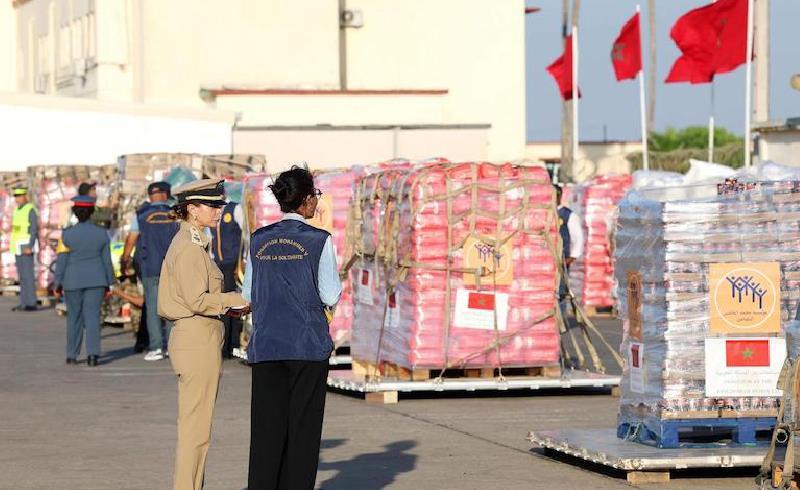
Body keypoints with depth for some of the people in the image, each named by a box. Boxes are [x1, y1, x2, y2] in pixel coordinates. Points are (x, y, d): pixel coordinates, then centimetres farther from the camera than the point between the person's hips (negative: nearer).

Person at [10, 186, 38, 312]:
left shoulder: (31, 210, -12)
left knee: (28, 274, -10)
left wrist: (30, 248, -25)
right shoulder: (17, 210, 15)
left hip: (26, 246, -9)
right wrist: (14, 248, 18)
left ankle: (31, 303, -8)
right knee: (22, 275, 8)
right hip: (18, 247, 9)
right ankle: (24, 303, 9)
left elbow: (34, 230, -17)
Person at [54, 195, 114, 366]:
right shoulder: (101, 233, -1)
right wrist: (108, 284, 9)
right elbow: (106, 260, 2)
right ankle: (93, 354, -11)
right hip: (96, 280, 1)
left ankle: (72, 355, 14)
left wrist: (58, 284, 1)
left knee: (74, 317, 10)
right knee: (93, 316, 0)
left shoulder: (67, 234, -8)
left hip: (73, 281, -1)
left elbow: (61, 261, -7)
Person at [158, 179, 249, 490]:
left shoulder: (186, 243, 16)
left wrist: (225, 307, 12)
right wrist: (240, 299, -12)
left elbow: (166, 305, 19)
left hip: (186, 338, 10)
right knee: (195, 429, -6)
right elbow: (197, 300, -21)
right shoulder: (190, 248, -14)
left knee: (194, 426, 13)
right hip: (199, 340, -10)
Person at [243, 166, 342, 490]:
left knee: (266, 428, 5)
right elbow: (331, 296, -8)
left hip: (265, 345, 4)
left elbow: (249, 294, 10)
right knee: (303, 427, 2)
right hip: (308, 343, -4)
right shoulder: (318, 241, -7)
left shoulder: (259, 241, 6)